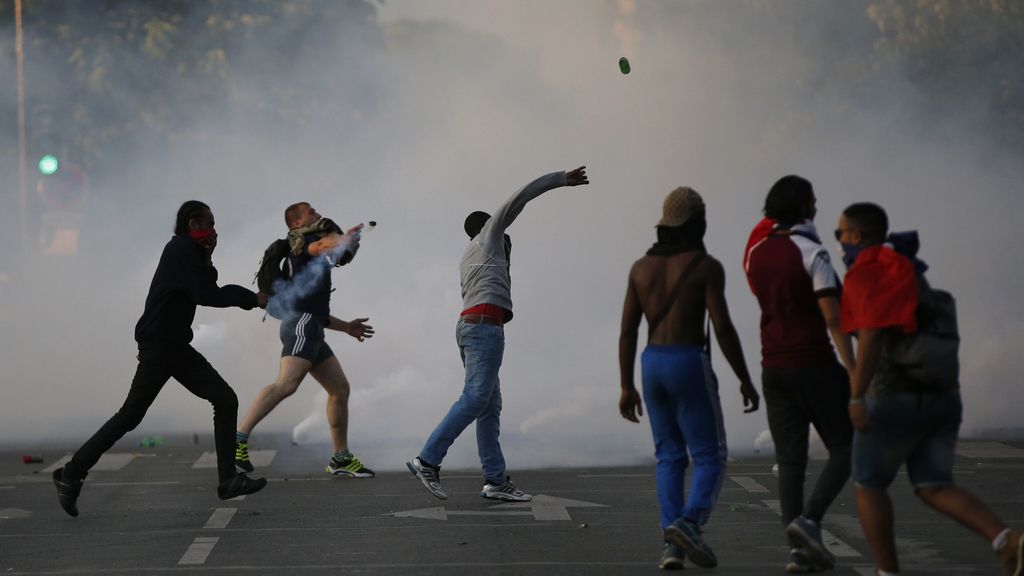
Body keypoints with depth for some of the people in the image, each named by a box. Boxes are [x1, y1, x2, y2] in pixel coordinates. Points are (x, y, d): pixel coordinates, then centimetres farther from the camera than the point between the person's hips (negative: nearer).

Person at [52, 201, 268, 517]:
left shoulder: (187, 252, 15)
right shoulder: (181, 249, -14)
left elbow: (206, 289, 16)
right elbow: (206, 295, -21)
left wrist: (206, 260, 2)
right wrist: (253, 299, -14)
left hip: (176, 347, 10)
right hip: (157, 346, -10)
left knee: (226, 401, 0)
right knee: (130, 416, -7)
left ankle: (228, 479, -2)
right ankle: (71, 474, 2)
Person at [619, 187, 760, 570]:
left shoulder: (641, 267, 9)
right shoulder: (706, 266, -7)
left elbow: (627, 330, 6)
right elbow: (723, 328, -13)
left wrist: (627, 388, 9)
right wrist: (745, 380, -6)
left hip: (652, 366, 5)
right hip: (690, 366, -5)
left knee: (670, 458, 12)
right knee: (710, 459, 0)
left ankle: (673, 545, 0)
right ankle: (688, 523, -25)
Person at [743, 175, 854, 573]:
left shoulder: (757, 253, 8)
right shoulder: (811, 253, -12)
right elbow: (833, 319, -17)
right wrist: (853, 372, -17)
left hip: (774, 368, 6)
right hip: (813, 364, -6)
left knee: (790, 459, 5)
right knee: (846, 449, 4)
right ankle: (809, 520, -15)